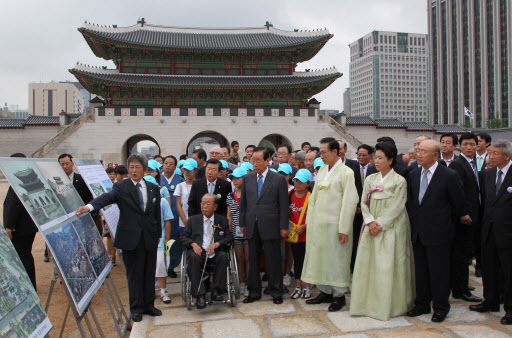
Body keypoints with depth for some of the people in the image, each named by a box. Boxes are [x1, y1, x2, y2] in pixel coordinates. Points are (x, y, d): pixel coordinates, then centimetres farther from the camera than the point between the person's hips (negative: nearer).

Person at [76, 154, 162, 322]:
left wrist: (158, 234, 11)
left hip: (150, 237, 3)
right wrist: (90, 206, -42)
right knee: (134, 274, 5)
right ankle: (136, 308, 19)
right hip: (130, 237, -3)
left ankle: (149, 305, 26)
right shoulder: (121, 187, -3)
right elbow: (107, 197, -23)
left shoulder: (153, 188, 8)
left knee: (149, 272, 11)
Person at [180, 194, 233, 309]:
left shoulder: (222, 220, 16)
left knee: (223, 255, -33)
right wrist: (193, 244, -11)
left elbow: (229, 238, 6)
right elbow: (184, 237, 12)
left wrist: (216, 244, -13)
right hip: (199, 252, 0)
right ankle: (199, 295, -31)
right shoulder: (193, 220, 17)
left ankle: (216, 291, -23)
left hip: (215, 253, 0)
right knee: (193, 257, -34)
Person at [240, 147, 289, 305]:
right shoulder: (247, 178, 8)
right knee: (253, 260, 11)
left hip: (270, 226, -3)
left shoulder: (279, 179, -2)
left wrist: (284, 227, -5)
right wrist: (242, 223, 8)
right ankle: (254, 292, 23)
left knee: (273, 261, 5)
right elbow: (243, 202, 12)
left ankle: (276, 292, 20)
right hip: (252, 226, 4)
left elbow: (283, 205, -2)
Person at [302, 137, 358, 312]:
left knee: (336, 259, 3)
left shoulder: (346, 172, -9)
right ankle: (325, 292, 27)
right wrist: (310, 221, 10)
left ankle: (339, 295, 19)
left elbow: (350, 202, -13)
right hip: (318, 224, 7)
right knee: (320, 257, 13)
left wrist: (344, 229, -15)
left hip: (334, 224, -6)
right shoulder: (322, 170, 11)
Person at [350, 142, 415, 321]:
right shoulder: (370, 179, 10)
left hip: (390, 230, -5)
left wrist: (380, 225, -15)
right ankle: (369, 302, 17)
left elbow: (396, 207, -10)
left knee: (387, 267, -3)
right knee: (368, 264, 5)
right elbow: (364, 203, 6)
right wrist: (370, 221, -9)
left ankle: (388, 306, 10)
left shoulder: (399, 181, -5)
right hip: (371, 230, 5)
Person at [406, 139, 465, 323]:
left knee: (438, 272, 4)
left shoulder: (449, 176, -10)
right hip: (417, 232, 5)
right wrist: (414, 220, 10)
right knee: (420, 270, 14)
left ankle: (440, 308, 21)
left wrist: (448, 222, 8)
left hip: (438, 233, -5)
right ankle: (422, 304, 28)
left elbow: (458, 204, -2)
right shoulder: (413, 175, 6)